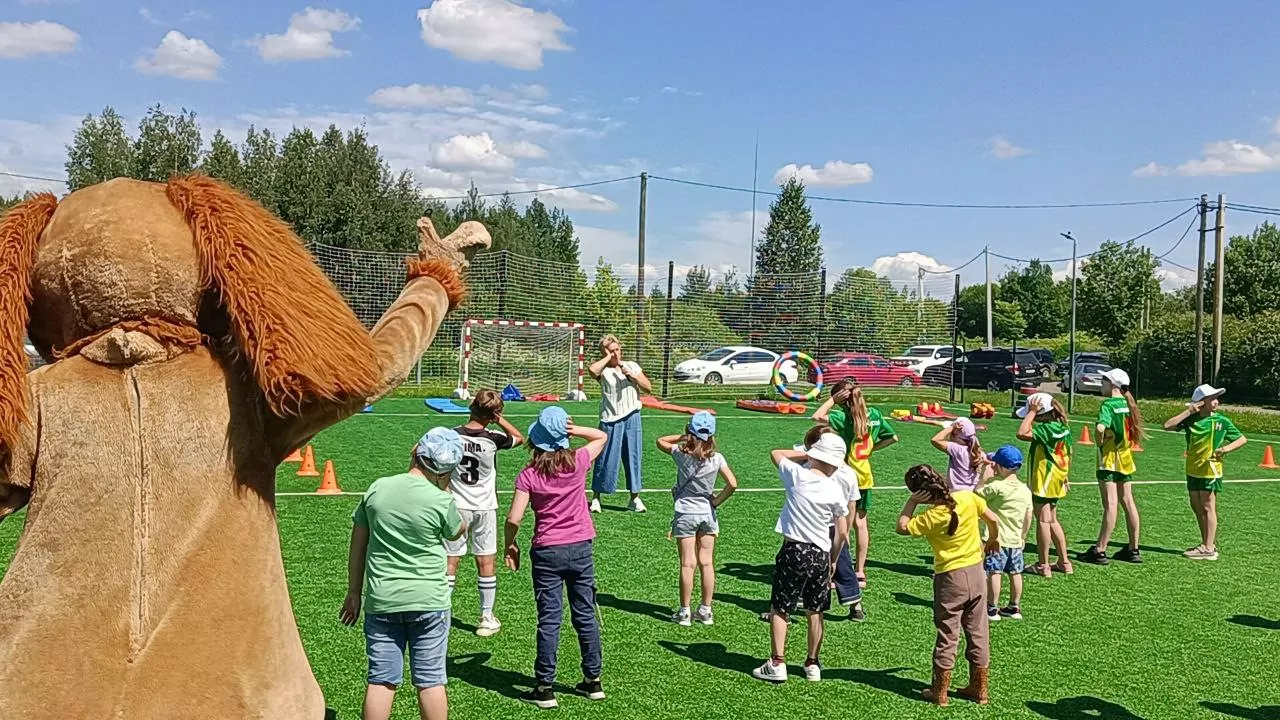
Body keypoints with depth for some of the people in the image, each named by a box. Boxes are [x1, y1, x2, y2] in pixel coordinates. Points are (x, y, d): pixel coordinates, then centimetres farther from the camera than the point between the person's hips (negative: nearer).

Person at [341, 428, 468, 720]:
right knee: (430, 680, 8)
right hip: (428, 601, -2)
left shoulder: (378, 488, -2)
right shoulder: (441, 501, -12)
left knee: (381, 681, 8)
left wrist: (354, 591, 14)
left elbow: (357, 545, 5)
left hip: (381, 600, 3)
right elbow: (458, 531, 10)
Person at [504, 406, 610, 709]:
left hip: (547, 551, -2)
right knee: (586, 615, 13)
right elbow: (601, 436, 13)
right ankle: (593, 680, 23)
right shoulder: (578, 462, -6)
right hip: (580, 548, 2)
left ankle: (545, 688, 8)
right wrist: (574, 430, -4)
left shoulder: (529, 475, -11)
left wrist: (510, 545, 4)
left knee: (549, 619, 4)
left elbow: (514, 519, -13)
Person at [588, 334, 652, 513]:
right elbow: (591, 369, -28)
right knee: (606, 459, 0)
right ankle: (596, 498, 11)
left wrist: (632, 376, -8)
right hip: (611, 420, -3)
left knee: (633, 457, 8)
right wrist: (608, 358, -13)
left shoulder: (631, 366, 9)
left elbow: (649, 388, 6)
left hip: (632, 418, 4)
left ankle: (635, 498, 17)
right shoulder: (603, 370, -3)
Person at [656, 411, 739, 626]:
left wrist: (683, 437, 2)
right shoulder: (716, 458, -9)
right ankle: (706, 611, 14)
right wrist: (716, 501, -2)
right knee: (707, 562, 8)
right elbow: (732, 484, -15)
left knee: (687, 564, 2)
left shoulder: (682, 454, -11)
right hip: (708, 513, 2)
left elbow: (660, 441, 6)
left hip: (685, 514, -2)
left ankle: (685, 612, 7)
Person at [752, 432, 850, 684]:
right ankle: (812, 665, 23)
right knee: (815, 612, 14)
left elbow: (777, 453, 12)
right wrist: (832, 560, 15)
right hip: (821, 554, 3)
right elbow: (842, 533, 2)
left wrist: (805, 455, 17)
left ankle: (777, 665, 4)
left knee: (779, 609, 6)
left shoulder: (797, 475, -8)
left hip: (794, 550, -3)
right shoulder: (835, 490, -3)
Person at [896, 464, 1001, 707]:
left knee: (947, 636, 5)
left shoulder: (930, 517, -20)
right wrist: (993, 540, 21)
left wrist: (911, 502, -10)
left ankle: (940, 692, 13)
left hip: (950, 578, -5)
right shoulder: (968, 498, -8)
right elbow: (993, 520, 3)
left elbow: (902, 527, -10)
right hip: (977, 572, 5)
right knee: (977, 633, 13)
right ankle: (979, 689, 24)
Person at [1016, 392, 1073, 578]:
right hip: (1058, 481, 9)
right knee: (1052, 520, 18)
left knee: (1043, 520, -2)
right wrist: (1066, 476, 24)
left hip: (1044, 481, -9)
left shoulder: (1045, 429, -21)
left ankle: (1043, 565, 4)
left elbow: (1022, 433, -34)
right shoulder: (1064, 427, 6)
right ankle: (1064, 562, 22)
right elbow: (1068, 453, 14)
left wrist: (1032, 412, -24)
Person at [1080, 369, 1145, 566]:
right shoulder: (1128, 403, 9)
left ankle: (1099, 551, -6)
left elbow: (1101, 427, -31)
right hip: (1126, 458, 8)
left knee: (1110, 504, -9)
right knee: (1128, 502, 12)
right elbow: (1133, 429, 15)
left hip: (1110, 459, -8)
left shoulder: (1108, 404, -15)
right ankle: (1133, 549, 19)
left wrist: (1100, 442, -15)